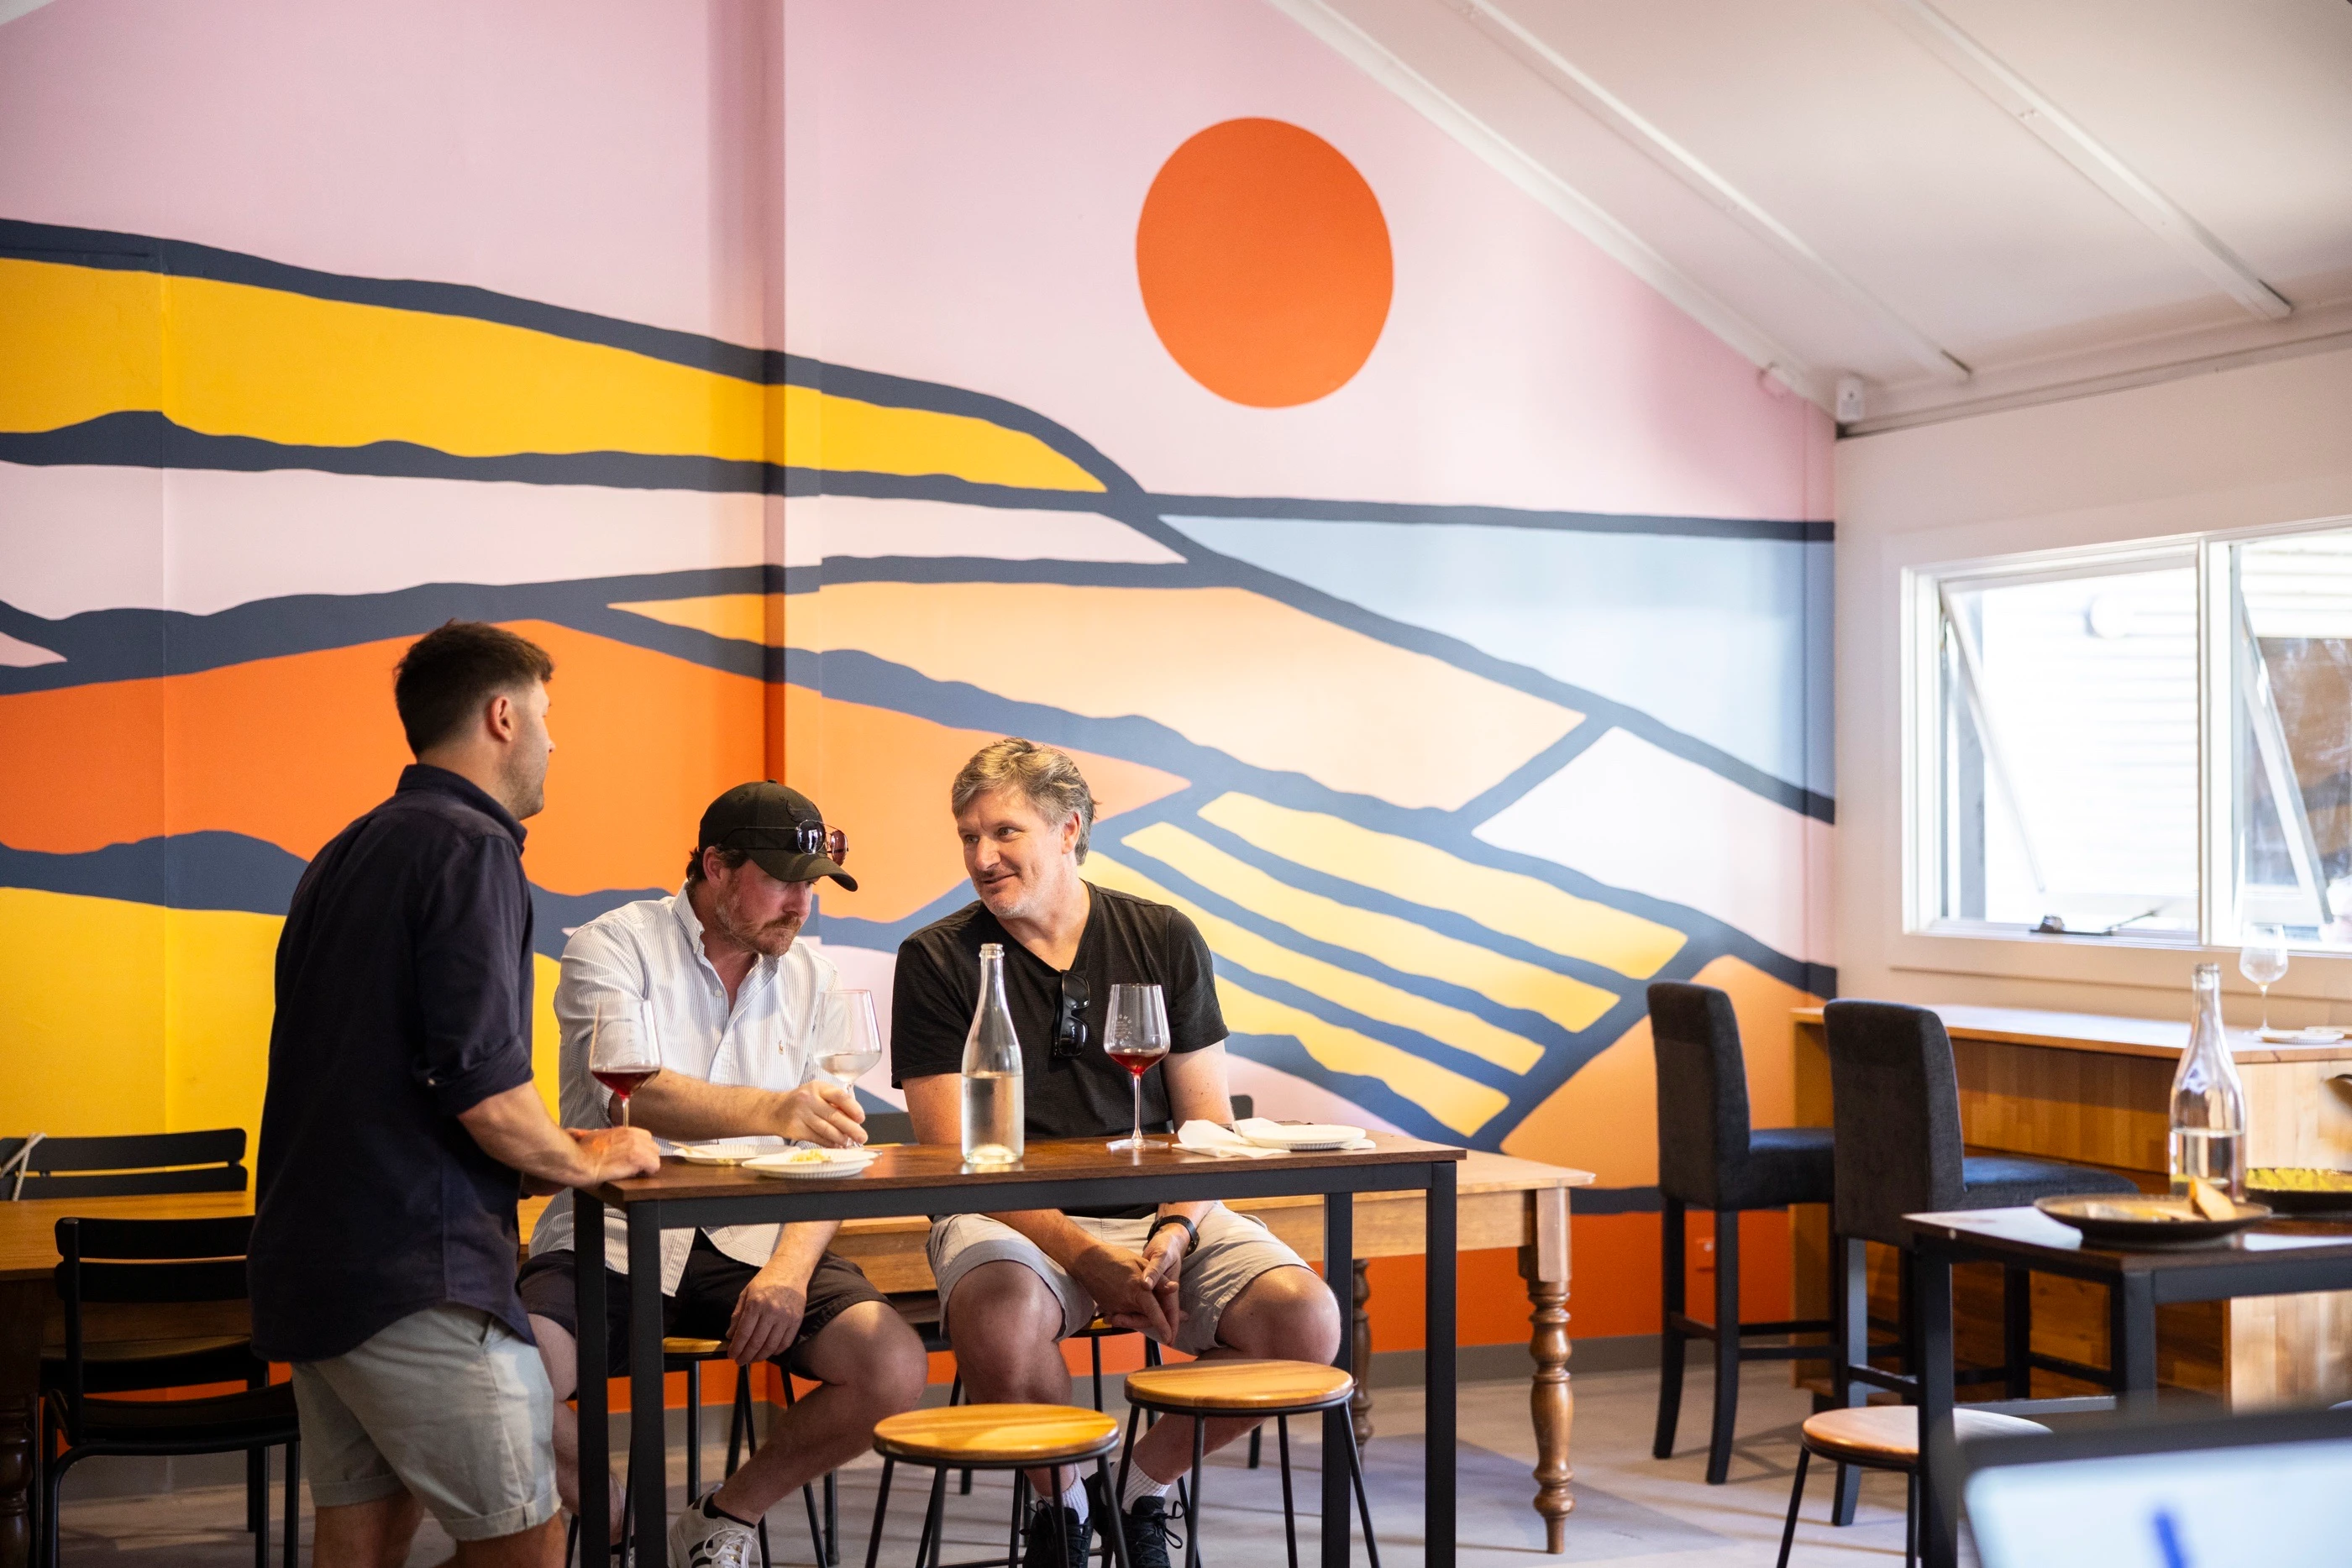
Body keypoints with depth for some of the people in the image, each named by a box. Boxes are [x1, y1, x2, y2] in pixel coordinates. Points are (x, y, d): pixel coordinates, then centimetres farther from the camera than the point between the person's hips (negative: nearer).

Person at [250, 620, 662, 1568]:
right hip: (413, 1266, -9)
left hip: (308, 1258, 9)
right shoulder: (469, 849, -11)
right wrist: (582, 1162, -1)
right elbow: (484, 1087, -20)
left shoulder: (347, 855, 17)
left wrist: (539, 1155, 20)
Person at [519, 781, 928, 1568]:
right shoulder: (614, 946, -3)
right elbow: (632, 1091, -23)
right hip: (616, 1238, -3)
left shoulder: (807, 973, 11)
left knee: (897, 1371, -20)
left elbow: (828, 1146, 5)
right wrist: (772, 1110, -41)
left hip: (751, 1238, 3)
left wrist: (791, 1266, -15)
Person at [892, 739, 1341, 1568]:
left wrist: (1176, 1230, -14)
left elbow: (1210, 1126, 7)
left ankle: (1147, 1485, 4)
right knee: (999, 1319, -37)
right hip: (1012, 1220, -2)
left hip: (1159, 1214, 3)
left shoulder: (1165, 940, 7)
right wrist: (1086, 1257, -19)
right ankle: (1061, 1498, -4)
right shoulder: (936, 961, -1)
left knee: (1305, 1321, -23)